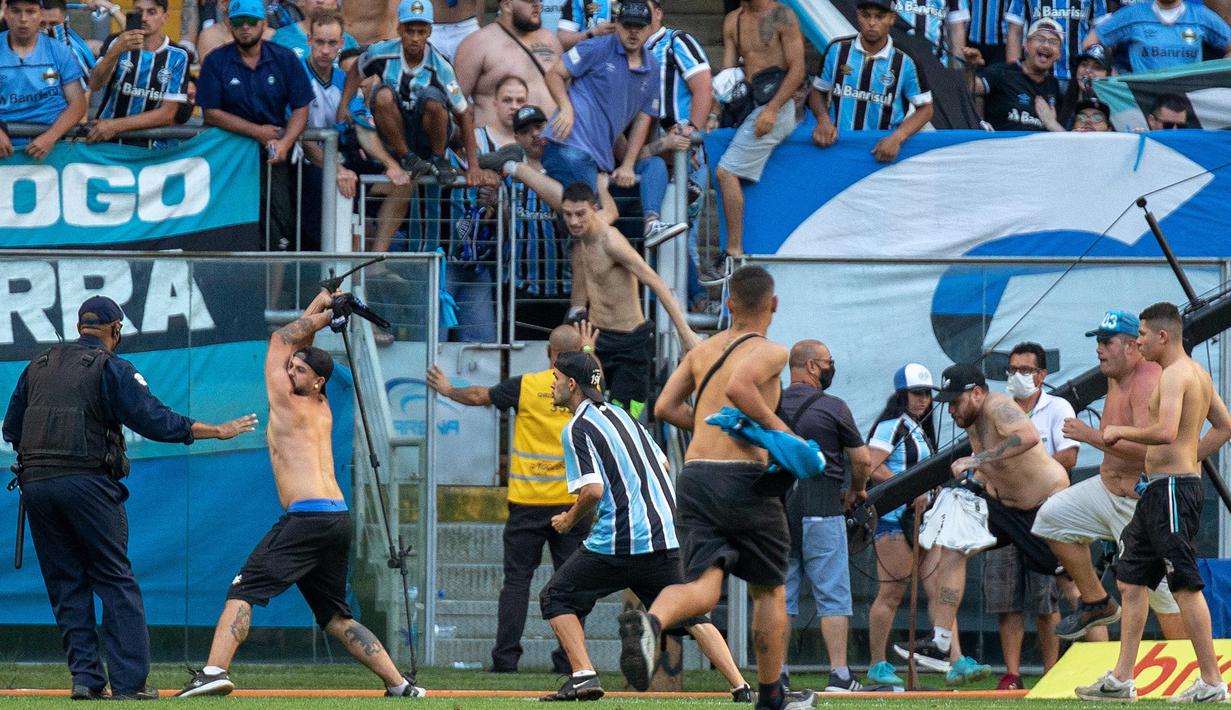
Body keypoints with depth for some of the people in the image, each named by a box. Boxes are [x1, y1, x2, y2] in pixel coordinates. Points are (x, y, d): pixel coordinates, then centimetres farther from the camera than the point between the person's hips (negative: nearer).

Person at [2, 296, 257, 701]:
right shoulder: (111, 368, -1)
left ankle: (86, 677, 2)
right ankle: (128, 681, -7)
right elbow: (155, 420, -9)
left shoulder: (40, 365, 15)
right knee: (116, 582, -1)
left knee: (66, 584, 10)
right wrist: (218, 431, -3)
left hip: (34, 482, 5)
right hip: (88, 482, -4)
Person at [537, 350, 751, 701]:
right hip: (667, 537, 7)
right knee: (690, 614, 14)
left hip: (618, 542, -7)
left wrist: (568, 520, 1)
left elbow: (593, 489, -16)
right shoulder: (619, 414, 19)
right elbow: (662, 462, 23)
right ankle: (740, 685, 1)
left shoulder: (577, 429, -6)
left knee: (556, 597, 8)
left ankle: (583, 675, -8)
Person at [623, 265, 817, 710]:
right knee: (769, 591, 15)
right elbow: (739, 386, -23)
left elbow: (665, 408, 14)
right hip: (744, 477, -4)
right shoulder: (770, 353, -3)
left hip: (695, 474, 5)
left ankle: (649, 622, -42)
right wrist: (777, 429, -12)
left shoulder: (702, 351, 16)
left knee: (702, 587, -7)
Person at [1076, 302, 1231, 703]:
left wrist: (1120, 431, -14)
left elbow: (1166, 431, -28)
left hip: (1172, 489, -11)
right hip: (1158, 490, 11)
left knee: (1185, 586, -8)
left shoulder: (1175, 375, -15)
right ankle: (1121, 680, 15)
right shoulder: (1198, 374, 17)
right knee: (1131, 580, 12)